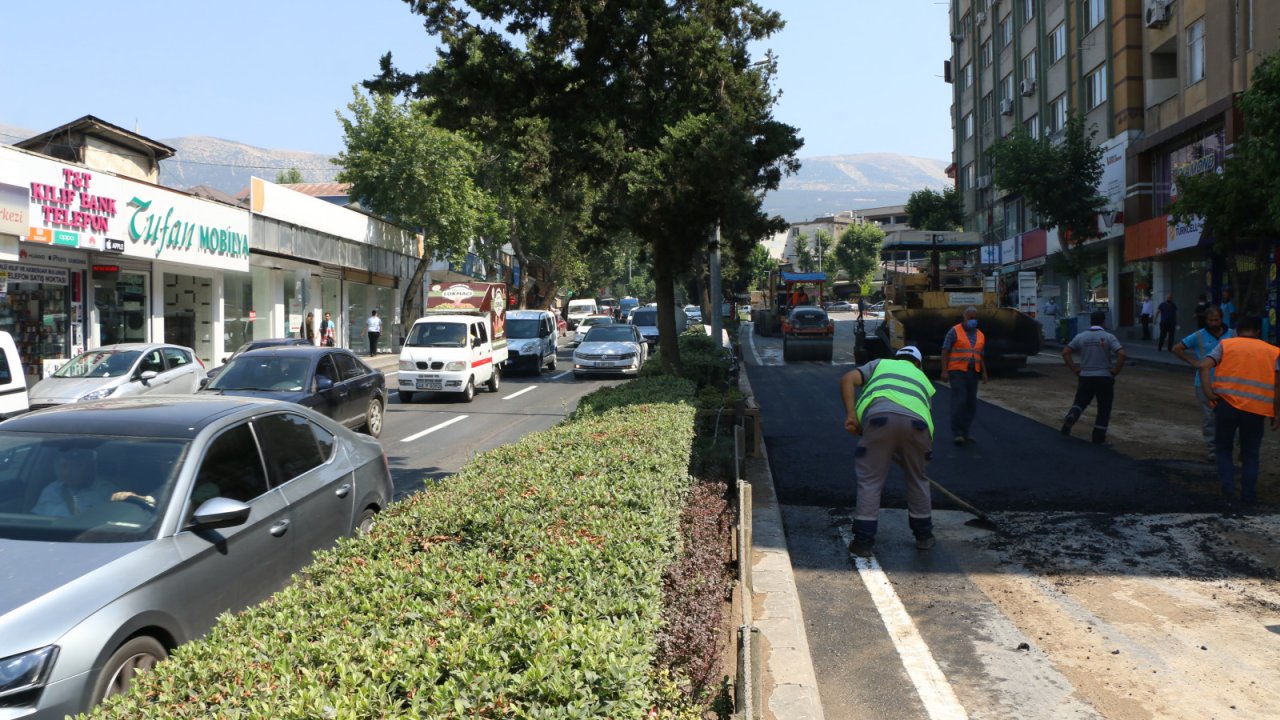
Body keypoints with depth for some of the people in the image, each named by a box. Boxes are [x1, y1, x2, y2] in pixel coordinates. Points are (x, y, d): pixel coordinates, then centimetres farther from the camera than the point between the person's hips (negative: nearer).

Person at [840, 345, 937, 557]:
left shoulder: (881, 364, 34)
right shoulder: (923, 379, 40)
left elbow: (847, 379, 16)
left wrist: (851, 415, 9)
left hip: (880, 415, -2)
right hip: (916, 421, 2)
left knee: (870, 480, 10)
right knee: (917, 479, 25)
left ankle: (863, 541, 9)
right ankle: (924, 536, 37)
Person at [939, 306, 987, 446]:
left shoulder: (980, 335, 15)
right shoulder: (955, 331, -2)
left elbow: (981, 356, 19)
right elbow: (945, 351, -5)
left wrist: (984, 372, 6)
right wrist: (944, 371, -13)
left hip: (973, 373, 6)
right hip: (957, 371, -6)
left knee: (971, 404, 4)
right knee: (959, 401, -14)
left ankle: (964, 433, 12)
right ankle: (957, 434, -13)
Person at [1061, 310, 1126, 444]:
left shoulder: (1081, 337, 1)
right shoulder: (1108, 337, -8)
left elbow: (1065, 353, -2)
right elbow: (1121, 354, -19)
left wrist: (1075, 369, 3)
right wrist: (1115, 371, -8)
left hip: (1085, 377, 2)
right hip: (1105, 378, -2)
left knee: (1079, 403, 14)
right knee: (1104, 408, 10)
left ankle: (1070, 419, -15)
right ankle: (1099, 436, 10)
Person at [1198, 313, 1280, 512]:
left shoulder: (1225, 344, 9)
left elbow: (1204, 366, -8)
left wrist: (1208, 392, -9)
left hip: (1226, 404, -1)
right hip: (1256, 409, 1)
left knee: (1223, 449, 14)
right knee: (1250, 453, 18)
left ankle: (1228, 492, -2)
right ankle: (1248, 494, 17)